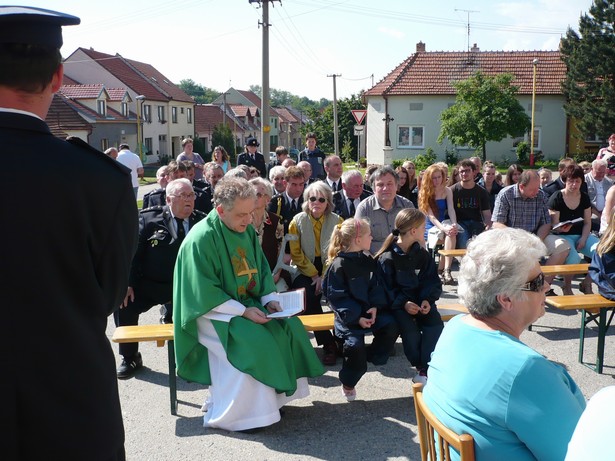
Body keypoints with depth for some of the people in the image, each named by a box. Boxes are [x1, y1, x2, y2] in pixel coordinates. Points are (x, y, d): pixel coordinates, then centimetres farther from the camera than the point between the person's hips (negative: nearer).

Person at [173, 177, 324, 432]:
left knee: (289, 327, -10)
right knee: (254, 341, -29)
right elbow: (206, 294, -21)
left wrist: (269, 299, -7)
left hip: (248, 304, 7)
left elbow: (262, 270, 10)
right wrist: (243, 311, -24)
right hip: (212, 311, -7)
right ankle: (238, 414, -13)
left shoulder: (247, 231, 2)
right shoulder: (201, 239, -20)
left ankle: (275, 395, 2)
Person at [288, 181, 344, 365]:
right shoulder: (297, 221, -1)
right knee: (308, 294, -29)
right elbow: (296, 254, -3)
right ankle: (327, 343, -17)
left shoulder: (337, 221, 0)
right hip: (305, 270, 0)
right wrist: (314, 275, -11)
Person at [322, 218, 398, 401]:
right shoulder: (338, 264, -13)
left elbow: (375, 286, 9)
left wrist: (374, 306, -9)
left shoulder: (367, 260, 7)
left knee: (390, 325, -18)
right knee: (355, 343, -23)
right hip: (349, 314, -6)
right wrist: (356, 317, -20)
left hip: (367, 309, 6)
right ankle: (348, 384, 3)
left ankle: (373, 357, 6)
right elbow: (337, 297, -14)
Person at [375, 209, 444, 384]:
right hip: (397, 302, -4)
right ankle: (421, 367, -8)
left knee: (436, 323, -22)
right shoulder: (387, 258, -11)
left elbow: (432, 281, 6)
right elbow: (386, 289, -11)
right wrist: (404, 303, -23)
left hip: (420, 299, 5)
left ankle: (424, 371, -18)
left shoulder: (422, 254, 5)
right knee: (410, 328, -30)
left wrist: (428, 299, -12)